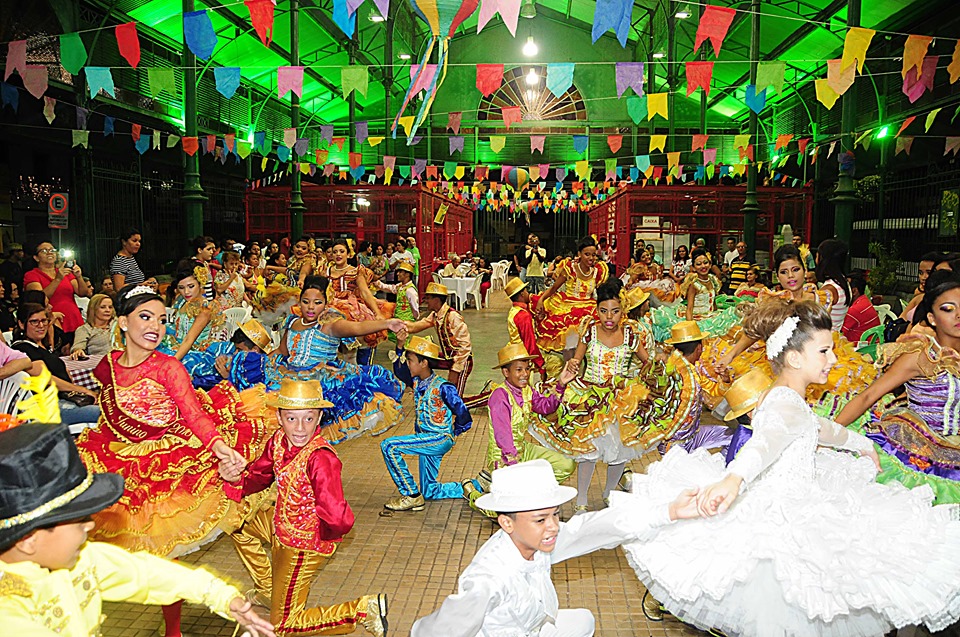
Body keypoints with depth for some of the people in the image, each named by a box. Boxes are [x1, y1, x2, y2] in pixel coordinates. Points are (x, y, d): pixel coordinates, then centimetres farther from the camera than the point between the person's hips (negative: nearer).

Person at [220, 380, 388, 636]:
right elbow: (259, 476, 4)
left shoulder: (321, 459, -36)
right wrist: (237, 477, -17)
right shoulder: (279, 441, -12)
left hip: (304, 544, -8)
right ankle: (267, 589, 42)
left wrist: (327, 533, -20)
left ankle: (363, 609, 10)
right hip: (281, 526, 8)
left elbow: (337, 519, -42)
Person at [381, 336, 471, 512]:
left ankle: (412, 496, -13)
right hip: (425, 438, 8)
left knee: (389, 446, -21)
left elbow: (463, 416, -15)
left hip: (440, 439, -8)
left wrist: (452, 433, 0)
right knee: (430, 492, 13)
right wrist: (400, 345, 2)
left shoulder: (442, 387, -18)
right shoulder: (417, 382, 2)